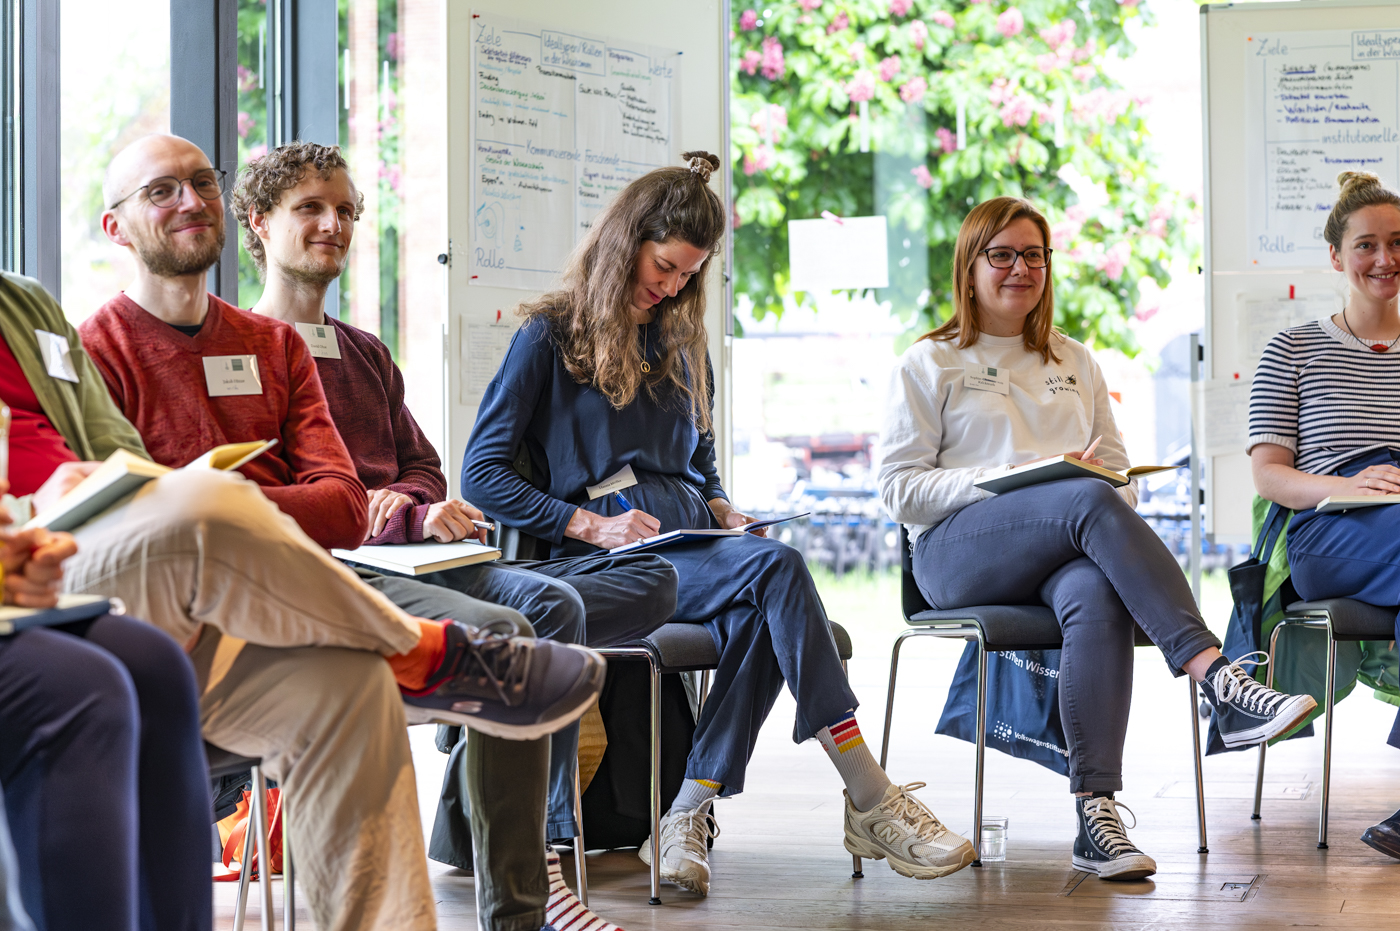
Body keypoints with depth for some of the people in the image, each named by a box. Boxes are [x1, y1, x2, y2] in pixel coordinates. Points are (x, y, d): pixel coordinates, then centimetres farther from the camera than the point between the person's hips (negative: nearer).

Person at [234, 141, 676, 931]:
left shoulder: (368, 354, 33)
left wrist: (402, 504, 0)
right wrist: (409, 519, -14)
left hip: (425, 560, 8)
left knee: (653, 579, -7)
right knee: (547, 606, -33)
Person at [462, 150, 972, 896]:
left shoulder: (680, 348, 26)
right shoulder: (549, 338, 5)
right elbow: (482, 475, -1)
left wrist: (721, 510, 8)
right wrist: (591, 526, -13)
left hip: (688, 542, 6)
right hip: (606, 557, -6)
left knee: (754, 615, -33)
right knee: (776, 566, -33)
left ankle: (688, 814, -35)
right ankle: (870, 801, -37)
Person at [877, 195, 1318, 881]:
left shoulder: (1074, 363, 27)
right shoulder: (927, 366, 13)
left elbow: (1118, 469, 24)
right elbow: (898, 488, 3)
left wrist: (1117, 492, -2)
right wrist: (1005, 479, -11)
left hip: (1063, 553, 3)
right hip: (958, 550, -3)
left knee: (1097, 596, -37)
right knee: (1089, 501, -36)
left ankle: (1096, 811, -47)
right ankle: (1218, 678, -46)